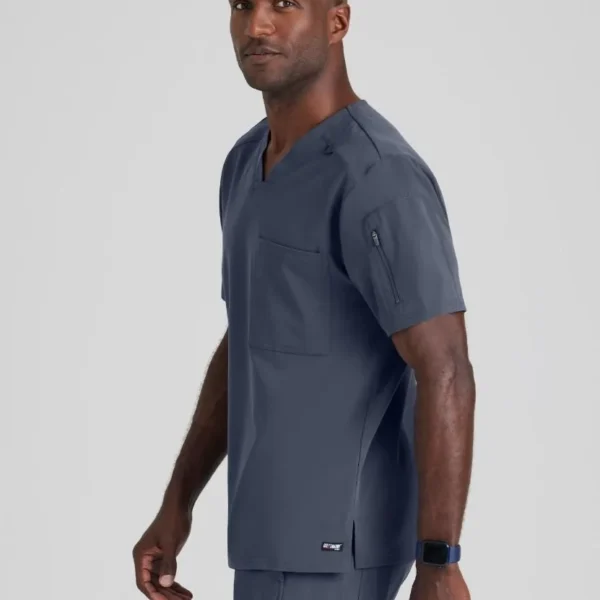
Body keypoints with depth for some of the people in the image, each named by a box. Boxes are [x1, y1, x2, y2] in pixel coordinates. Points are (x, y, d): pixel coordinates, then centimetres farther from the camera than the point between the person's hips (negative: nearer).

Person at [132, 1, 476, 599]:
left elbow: (446, 374, -22)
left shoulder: (382, 179, -20)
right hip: (288, 525, 10)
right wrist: (175, 506, 19)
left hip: (330, 534, -10)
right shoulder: (251, 164, 11)